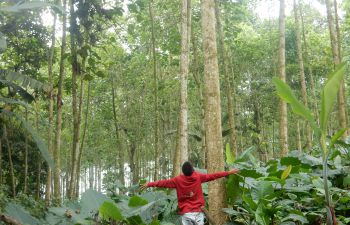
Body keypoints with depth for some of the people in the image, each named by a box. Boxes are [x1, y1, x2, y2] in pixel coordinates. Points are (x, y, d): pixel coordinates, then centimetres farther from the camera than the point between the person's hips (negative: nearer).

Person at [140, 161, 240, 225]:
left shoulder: (178, 180, -4)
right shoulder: (198, 177, -3)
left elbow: (164, 182, 2)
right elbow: (212, 176, 4)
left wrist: (150, 184, 14)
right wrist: (228, 172, 13)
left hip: (185, 212, 0)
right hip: (198, 211, 0)